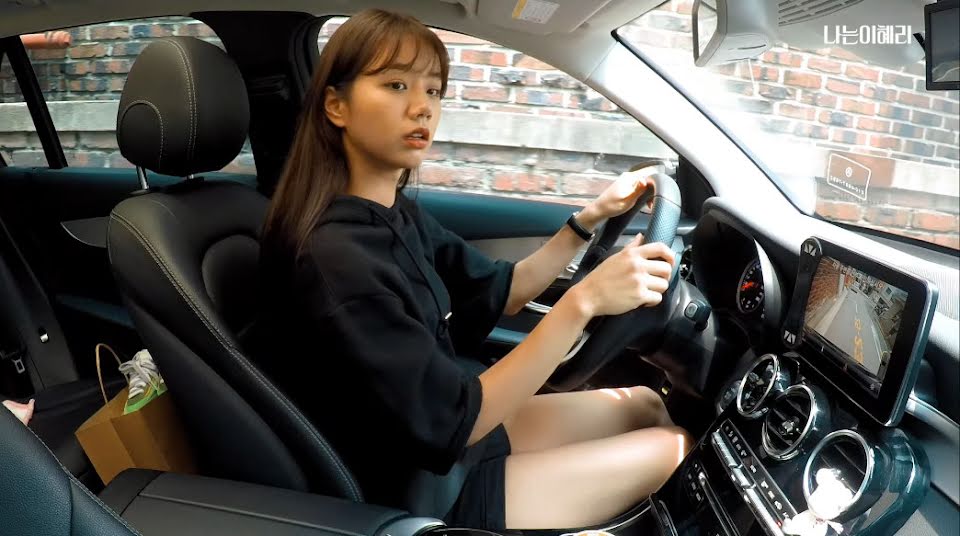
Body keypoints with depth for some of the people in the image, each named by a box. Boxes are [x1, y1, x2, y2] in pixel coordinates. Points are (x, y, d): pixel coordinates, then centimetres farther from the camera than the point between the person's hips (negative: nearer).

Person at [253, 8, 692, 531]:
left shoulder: (397, 213, -1)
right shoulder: (334, 257, -31)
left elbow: (501, 293, 8)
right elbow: (450, 422, -30)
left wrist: (590, 218, -3)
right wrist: (583, 301, -35)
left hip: (457, 434, 8)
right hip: (422, 491, -8)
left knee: (645, 404, 14)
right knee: (671, 446, 2)